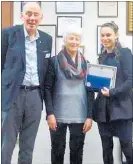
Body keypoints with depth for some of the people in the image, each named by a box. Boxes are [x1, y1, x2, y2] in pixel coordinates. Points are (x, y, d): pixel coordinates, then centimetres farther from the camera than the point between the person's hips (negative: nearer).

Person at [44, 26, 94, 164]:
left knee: (77, 150, 7)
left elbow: (90, 91, 6)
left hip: (80, 116, 2)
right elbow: (47, 88, -3)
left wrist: (89, 116, -1)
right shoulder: (55, 61, 1)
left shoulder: (85, 63, 8)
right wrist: (50, 113, -11)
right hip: (58, 115, -2)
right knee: (57, 150, 6)